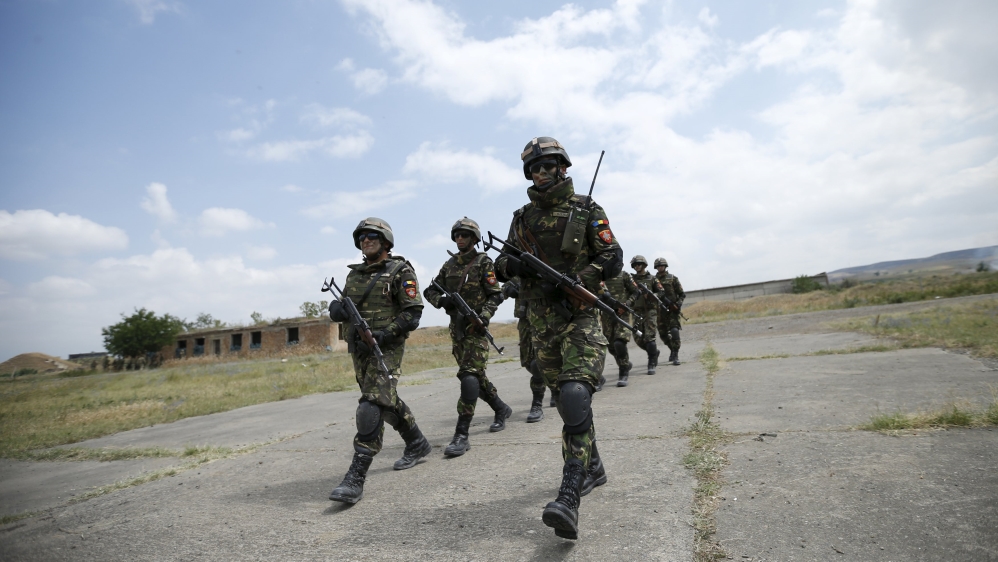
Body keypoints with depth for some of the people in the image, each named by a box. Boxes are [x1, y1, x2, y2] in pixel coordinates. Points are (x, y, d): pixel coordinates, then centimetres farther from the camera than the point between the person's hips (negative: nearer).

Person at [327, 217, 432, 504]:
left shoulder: (400, 272, -5)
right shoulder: (354, 274, 15)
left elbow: (413, 312, -12)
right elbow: (341, 306, 17)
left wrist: (383, 335, -21)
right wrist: (336, 308, -9)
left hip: (386, 348, -7)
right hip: (358, 349, 7)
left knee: (371, 407, -15)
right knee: (387, 401, 18)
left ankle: (355, 478, -14)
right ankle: (417, 443, 38)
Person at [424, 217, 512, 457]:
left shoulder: (483, 262, -3)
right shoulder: (450, 264, 12)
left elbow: (496, 295, -8)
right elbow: (430, 290, 13)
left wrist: (483, 317, -22)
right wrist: (442, 300, -9)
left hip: (475, 326, -6)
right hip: (456, 326, 6)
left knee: (469, 375, -14)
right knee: (475, 375, 14)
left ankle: (461, 435, -14)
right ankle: (501, 409, 37)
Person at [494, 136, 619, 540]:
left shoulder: (587, 210, 1)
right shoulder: (522, 218, 12)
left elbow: (612, 258, -3)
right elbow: (503, 263, 15)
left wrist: (571, 283, -16)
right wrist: (512, 265, -10)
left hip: (580, 315, -5)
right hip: (541, 321, 5)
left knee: (575, 396, -21)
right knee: (566, 399, 14)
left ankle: (569, 498, -23)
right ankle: (593, 467, 34)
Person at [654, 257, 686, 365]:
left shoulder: (673, 278, 4)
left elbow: (682, 294, 7)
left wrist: (679, 302, -11)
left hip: (672, 309, -3)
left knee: (674, 331, -16)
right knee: (663, 334, 9)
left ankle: (675, 355, -12)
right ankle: (672, 349, 35)